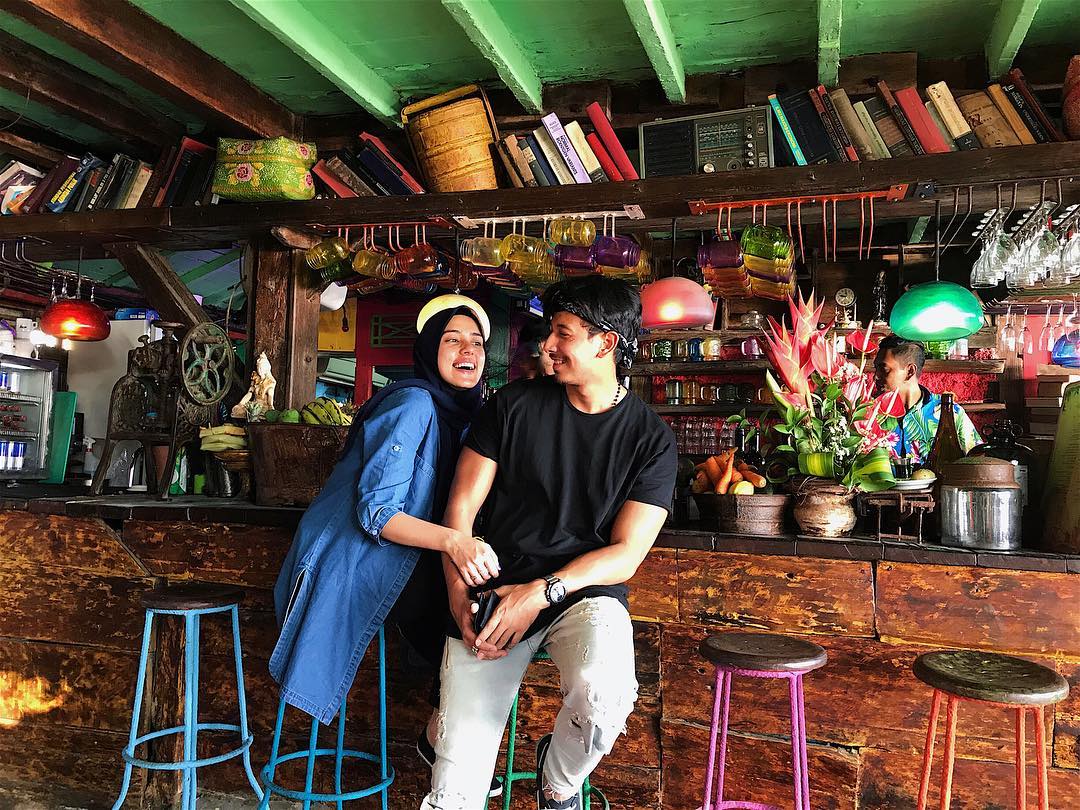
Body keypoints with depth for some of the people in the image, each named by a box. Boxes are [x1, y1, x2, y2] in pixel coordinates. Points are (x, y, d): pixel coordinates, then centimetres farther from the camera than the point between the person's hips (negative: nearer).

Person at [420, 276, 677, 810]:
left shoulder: (651, 439, 0)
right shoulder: (514, 405, 4)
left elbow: (625, 555, -5)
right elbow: (462, 505, 3)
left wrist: (543, 591, -18)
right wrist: (458, 593, -11)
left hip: (587, 592, 0)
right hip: (494, 592, 1)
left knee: (603, 694, -33)